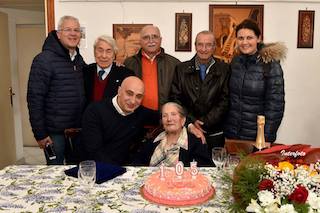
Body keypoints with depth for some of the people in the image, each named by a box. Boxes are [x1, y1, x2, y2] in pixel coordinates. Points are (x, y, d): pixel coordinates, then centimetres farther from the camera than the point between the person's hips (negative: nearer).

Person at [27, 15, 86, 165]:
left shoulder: (79, 60, 7)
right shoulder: (44, 60, -13)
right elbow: (35, 98, -15)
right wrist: (40, 134, -16)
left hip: (77, 130, 6)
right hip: (54, 132, -6)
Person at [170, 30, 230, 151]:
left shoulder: (224, 70, 2)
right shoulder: (181, 69, 5)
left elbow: (224, 101, -3)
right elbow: (175, 99, 0)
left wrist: (203, 122, -11)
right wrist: (190, 123, -11)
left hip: (214, 133, 0)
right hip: (186, 132, 1)